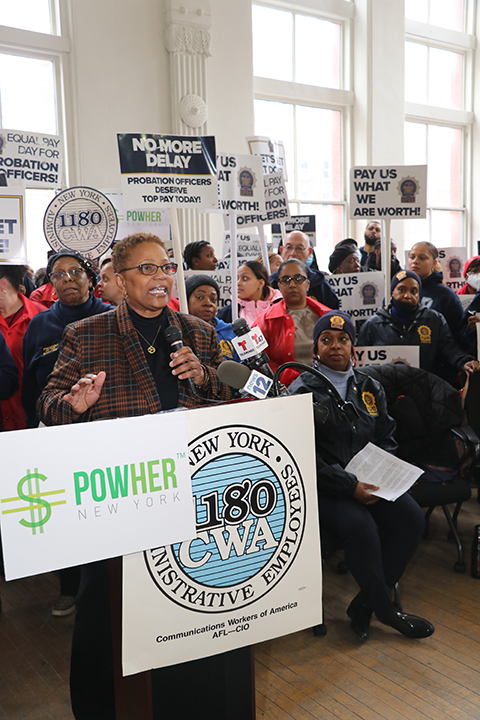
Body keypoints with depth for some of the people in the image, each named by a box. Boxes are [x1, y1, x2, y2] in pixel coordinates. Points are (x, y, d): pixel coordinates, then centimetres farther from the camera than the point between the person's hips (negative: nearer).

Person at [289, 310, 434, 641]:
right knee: (360, 525, -30)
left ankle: (364, 606, -4)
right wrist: (350, 486, -18)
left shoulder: (370, 387, 14)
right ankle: (385, 608, -5)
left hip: (369, 481, 5)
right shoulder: (303, 390, -3)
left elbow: (386, 438, 17)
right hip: (324, 487, -5)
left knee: (411, 517, -18)